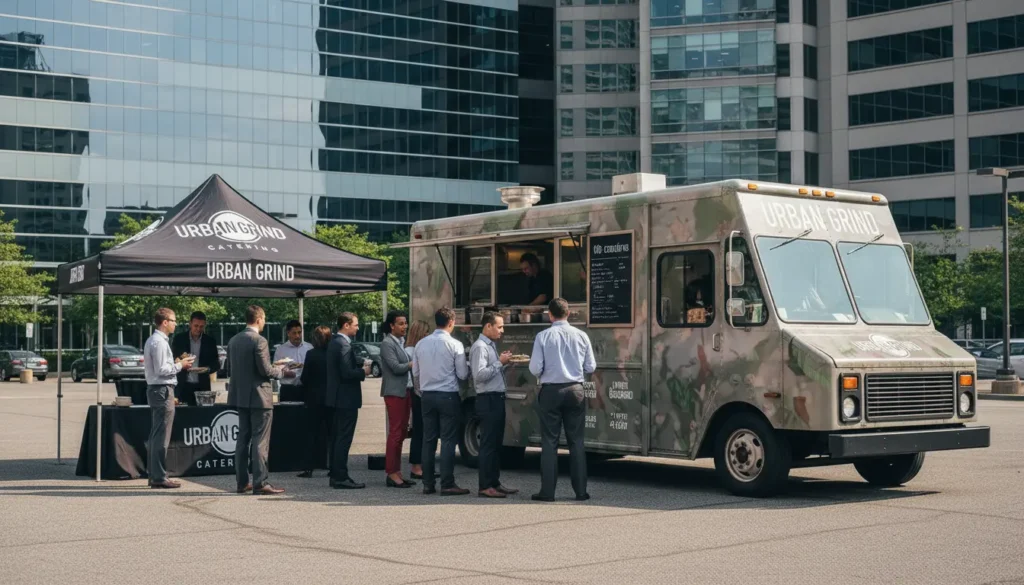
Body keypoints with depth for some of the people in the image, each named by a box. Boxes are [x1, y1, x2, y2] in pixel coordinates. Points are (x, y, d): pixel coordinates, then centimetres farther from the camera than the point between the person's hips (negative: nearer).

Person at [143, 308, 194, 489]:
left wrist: (176, 364, 13)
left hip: (155, 389, 11)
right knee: (161, 436, -8)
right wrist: (179, 365, -8)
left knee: (155, 435, 13)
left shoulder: (152, 340, 16)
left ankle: (154, 475, 19)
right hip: (163, 390, -11)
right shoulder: (159, 342, -15)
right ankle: (159, 477, -7)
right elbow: (161, 370, -20)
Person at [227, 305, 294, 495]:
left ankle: (242, 482, 16)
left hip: (240, 395, 8)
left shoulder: (233, 341, 8)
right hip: (258, 396, -8)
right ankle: (260, 483, -4)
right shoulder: (259, 341, -16)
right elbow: (265, 370, -18)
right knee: (260, 441, -4)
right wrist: (283, 372, 1)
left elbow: (236, 367, 13)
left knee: (243, 439, 13)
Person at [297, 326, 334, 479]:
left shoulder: (311, 354, -12)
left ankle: (309, 468, 1)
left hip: (315, 398, -3)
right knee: (332, 433, 9)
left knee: (312, 433, 4)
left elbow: (305, 378, -9)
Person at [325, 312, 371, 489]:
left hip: (338, 398, 10)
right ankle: (341, 478, -4)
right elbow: (347, 373, -25)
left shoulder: (334, 343, 13)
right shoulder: (344, 345, -19)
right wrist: (363, 372, -9)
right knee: (344, 439, -6)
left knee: (338, 438, 14)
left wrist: (360, 366, 7)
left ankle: (336, 475, 20)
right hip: (347, 398, -10)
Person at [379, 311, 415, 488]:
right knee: (395, 433, -8)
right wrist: (415, 363, -7)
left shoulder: (402, 342, 16)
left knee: (401, 433, 9)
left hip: (405, 391, 9)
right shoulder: (387, 343, -10)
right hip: (394, 392, -9)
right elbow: (396, 367, -16)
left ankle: (397, 472, 13)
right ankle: (392, 474, -5)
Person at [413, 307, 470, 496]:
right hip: (448, 396, -5)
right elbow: (463, 374, -7)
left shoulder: (421, 344, 5)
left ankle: (428, 484, 11)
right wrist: (468, 365, 12)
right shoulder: (455, 345, -10)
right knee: (448, 440, -2)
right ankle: (447, 484, -3)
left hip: (427, 395, 5)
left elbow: (415, 372, 12)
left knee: (428, 440, 9)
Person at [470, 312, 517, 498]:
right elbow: (479, 374, -22)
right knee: (488, 444, -7)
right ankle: (485, 486, -4)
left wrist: (504, 362, 7)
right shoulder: (480, 347, -13)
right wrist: (500, 362, -17)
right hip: (488, 400, -10)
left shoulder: (492, 346, 17)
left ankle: (494, 483, 20)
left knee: (496, 443, 14)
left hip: (497, 399, 10)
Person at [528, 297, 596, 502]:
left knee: (550, 441, 3)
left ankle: (547, 491, 3)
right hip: (575, 391, 2)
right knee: (576, 441, 8)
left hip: (551, 391, -2)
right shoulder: (581, 336, 1)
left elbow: (535, 368, -9)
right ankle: (580, 491, 8)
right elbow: (590, 367, 4)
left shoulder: (543, 336, -7)